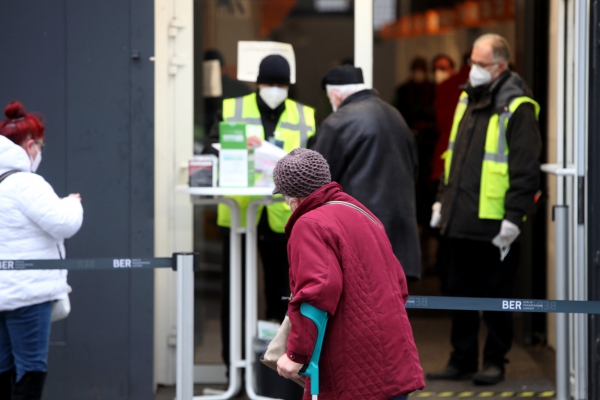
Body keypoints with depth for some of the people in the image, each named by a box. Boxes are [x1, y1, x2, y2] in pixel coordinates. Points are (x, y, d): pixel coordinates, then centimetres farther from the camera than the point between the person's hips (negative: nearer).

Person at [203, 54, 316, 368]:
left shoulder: (305, 116, 10)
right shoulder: (231, 109, 7)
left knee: (281, 294, 7)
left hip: (283, 217, 1)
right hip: (238, 214, -1)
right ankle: (233, 362, 10)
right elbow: (210, 151, -2)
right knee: (234, 291, 4)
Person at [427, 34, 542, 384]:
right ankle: (463, 360, 22)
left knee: (496, 295, 4)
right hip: (461, 220, 8)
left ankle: (495, 361, 13)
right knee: (462, 292, 13)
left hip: (495, 223, -7)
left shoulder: (517, 108, -11)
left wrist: (513, 218, -18)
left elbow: (525, 169, -15)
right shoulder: (468, 99, 13)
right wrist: (443, 199, 17)